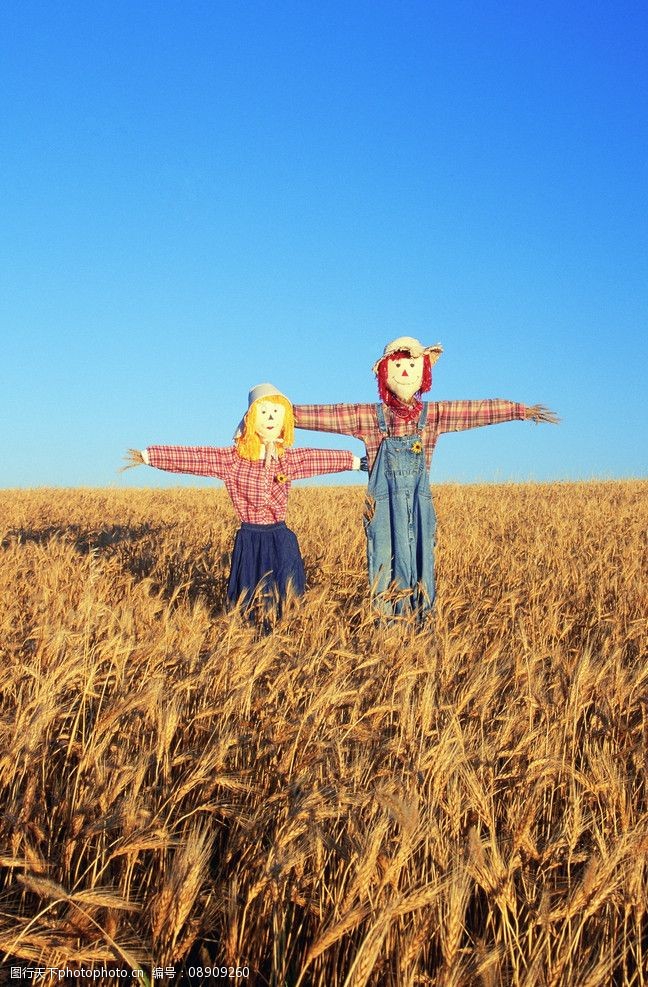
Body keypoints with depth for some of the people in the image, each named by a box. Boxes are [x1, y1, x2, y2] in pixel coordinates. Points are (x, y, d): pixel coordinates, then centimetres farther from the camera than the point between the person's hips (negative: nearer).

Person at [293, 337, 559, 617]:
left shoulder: (433, 414, 5)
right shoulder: (369, 416, 1)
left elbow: (481, 409, 4)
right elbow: (324, 415, -4)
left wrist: (524, 410, 2)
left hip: (419, 505, 2)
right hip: (384, 505, -2)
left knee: (420, 562, 5)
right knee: (386, 565, 0)